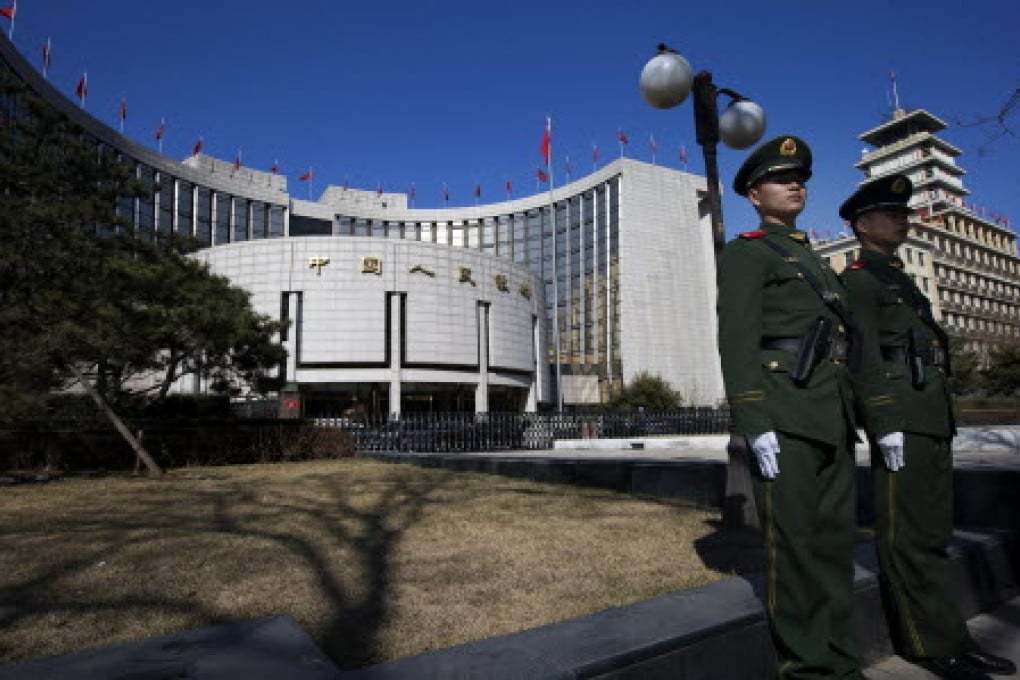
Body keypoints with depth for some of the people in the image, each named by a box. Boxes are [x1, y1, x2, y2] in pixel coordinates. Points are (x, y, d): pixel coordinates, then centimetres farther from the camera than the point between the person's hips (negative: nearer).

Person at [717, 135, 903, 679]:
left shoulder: (818, 265, 27)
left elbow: (855, 343, 23)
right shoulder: (745, 253, 3)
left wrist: (885, 419, 17)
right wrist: (754, 424, -20)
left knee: (834, 542, 10)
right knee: (794, 544, -4)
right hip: (782, 416, -7)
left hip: (833, 420, 8)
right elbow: (737, 339, -10)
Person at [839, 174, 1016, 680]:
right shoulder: (858, 279, -3)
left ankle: (947, 638, 24)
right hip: (901, 421, -9)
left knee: (932, 533, 14)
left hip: (933, 421, 9)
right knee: (909, 536, -3)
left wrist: (943, 419, 19)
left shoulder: (900, 280, 24)